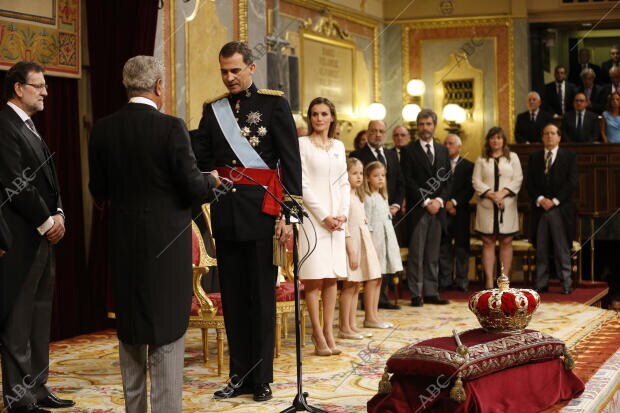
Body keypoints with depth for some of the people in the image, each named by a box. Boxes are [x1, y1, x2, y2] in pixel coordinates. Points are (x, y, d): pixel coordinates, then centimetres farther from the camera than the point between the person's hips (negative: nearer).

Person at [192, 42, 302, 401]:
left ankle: (262, 378, 10)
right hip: (226, 213, 4)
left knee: (262, 297, 2)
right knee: (233, 297, 9)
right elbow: (201, 159, 8)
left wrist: (289, 214, -11)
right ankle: (240, 375, 17)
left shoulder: (274, 105, -1)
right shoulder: (213, 109, 11)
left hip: (261, 212, -4)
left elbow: (291, 162, -5)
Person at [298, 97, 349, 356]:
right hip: (312, 216, -5)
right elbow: (302, 185, -8)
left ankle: (329, 332, 8)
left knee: (332, 277, 4)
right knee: (314, 278, -5)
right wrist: (324, 216, -11)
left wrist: (342, 213, -1)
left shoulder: (338, 146, 14)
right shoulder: (302, 144, -2)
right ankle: (318, 335, -2)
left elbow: (344, 183, 14)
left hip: (336, 218, 5)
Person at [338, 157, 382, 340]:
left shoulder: (359, 196, 18)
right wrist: (351, 251, -19)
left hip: (364, 241, 9)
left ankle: (352, 325, 11)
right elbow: (344, 226, -15)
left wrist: (371, 247, 14)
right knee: (350, 285, -7)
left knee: (356, 285, 8)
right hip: (352, 242, -9)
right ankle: (344, 328, -3)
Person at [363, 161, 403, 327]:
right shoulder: (368, 198, -9)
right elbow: (366, 223, -14)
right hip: (374, 241, -9)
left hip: (385, 241, 9)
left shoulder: (382, 197, 17)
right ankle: (370, 318, -3)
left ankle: (374, 316, 15)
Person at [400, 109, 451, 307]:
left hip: (437, 208, 4)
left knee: (433, 254, 6)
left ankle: (431, 292, 9)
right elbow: (408, 181, -6)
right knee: (416, 253, -4)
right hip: (417, 209, -4)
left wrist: (440, 200, -6)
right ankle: (416, 294, -1)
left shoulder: (443, 151, 15)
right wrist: (425, 202, -12)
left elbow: (447, 180, 11)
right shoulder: (409, 151, 1)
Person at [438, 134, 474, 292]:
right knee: (443, 248, 2)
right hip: (442, 212, 1)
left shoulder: (468, 166, 6)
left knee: (462, 247, 2)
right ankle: (445, 281, 6)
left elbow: (469, 189, -2)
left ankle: (462, 281, 6)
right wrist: (444, 204, -8)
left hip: (460, 212, -1)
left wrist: (454, 202, -12)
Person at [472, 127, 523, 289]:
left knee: (506, 242, -1)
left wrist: (502, 193, -12)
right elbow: (476, 181, 2)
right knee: (488, 242, -2)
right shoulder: (481, 159, 10)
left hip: (507, 205, 0)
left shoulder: (512, 157, 10)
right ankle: (489, 281, -2)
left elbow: (518, 179, 2)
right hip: (486, 206, 0)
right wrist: (491, 194, -13)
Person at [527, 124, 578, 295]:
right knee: (541, 249, 2)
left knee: (562, 249, -2)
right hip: (540, 209, 2)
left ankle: (566, 285, 0)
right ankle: (541, 284, 5)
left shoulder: (569, 157, 6)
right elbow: (529, 183, 7)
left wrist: (555, 201, -10)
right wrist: (540, 199, -10)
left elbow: (572, 183, -2)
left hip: (561, 209, -2)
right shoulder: (534, 157, 14)